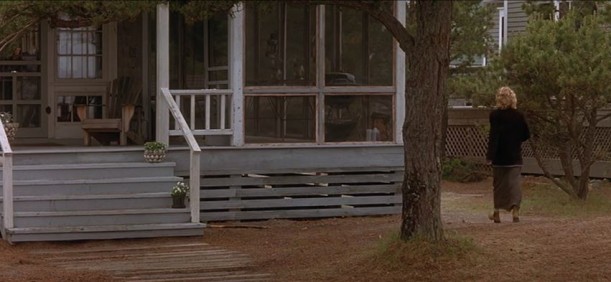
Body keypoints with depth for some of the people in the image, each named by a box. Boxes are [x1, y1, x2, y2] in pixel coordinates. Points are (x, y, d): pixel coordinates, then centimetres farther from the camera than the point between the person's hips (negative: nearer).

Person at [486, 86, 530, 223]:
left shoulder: (495, 115, -10)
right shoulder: (519, 115, 0)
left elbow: (494, 136, -17)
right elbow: (526, 135, 6)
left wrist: (490, 155, -16)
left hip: (500, 157, -2)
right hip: (515, 156, 2)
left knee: (498, 184, 11)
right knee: (515, 183, 1)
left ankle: (497, 213, 20)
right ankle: (515, 209, -18)